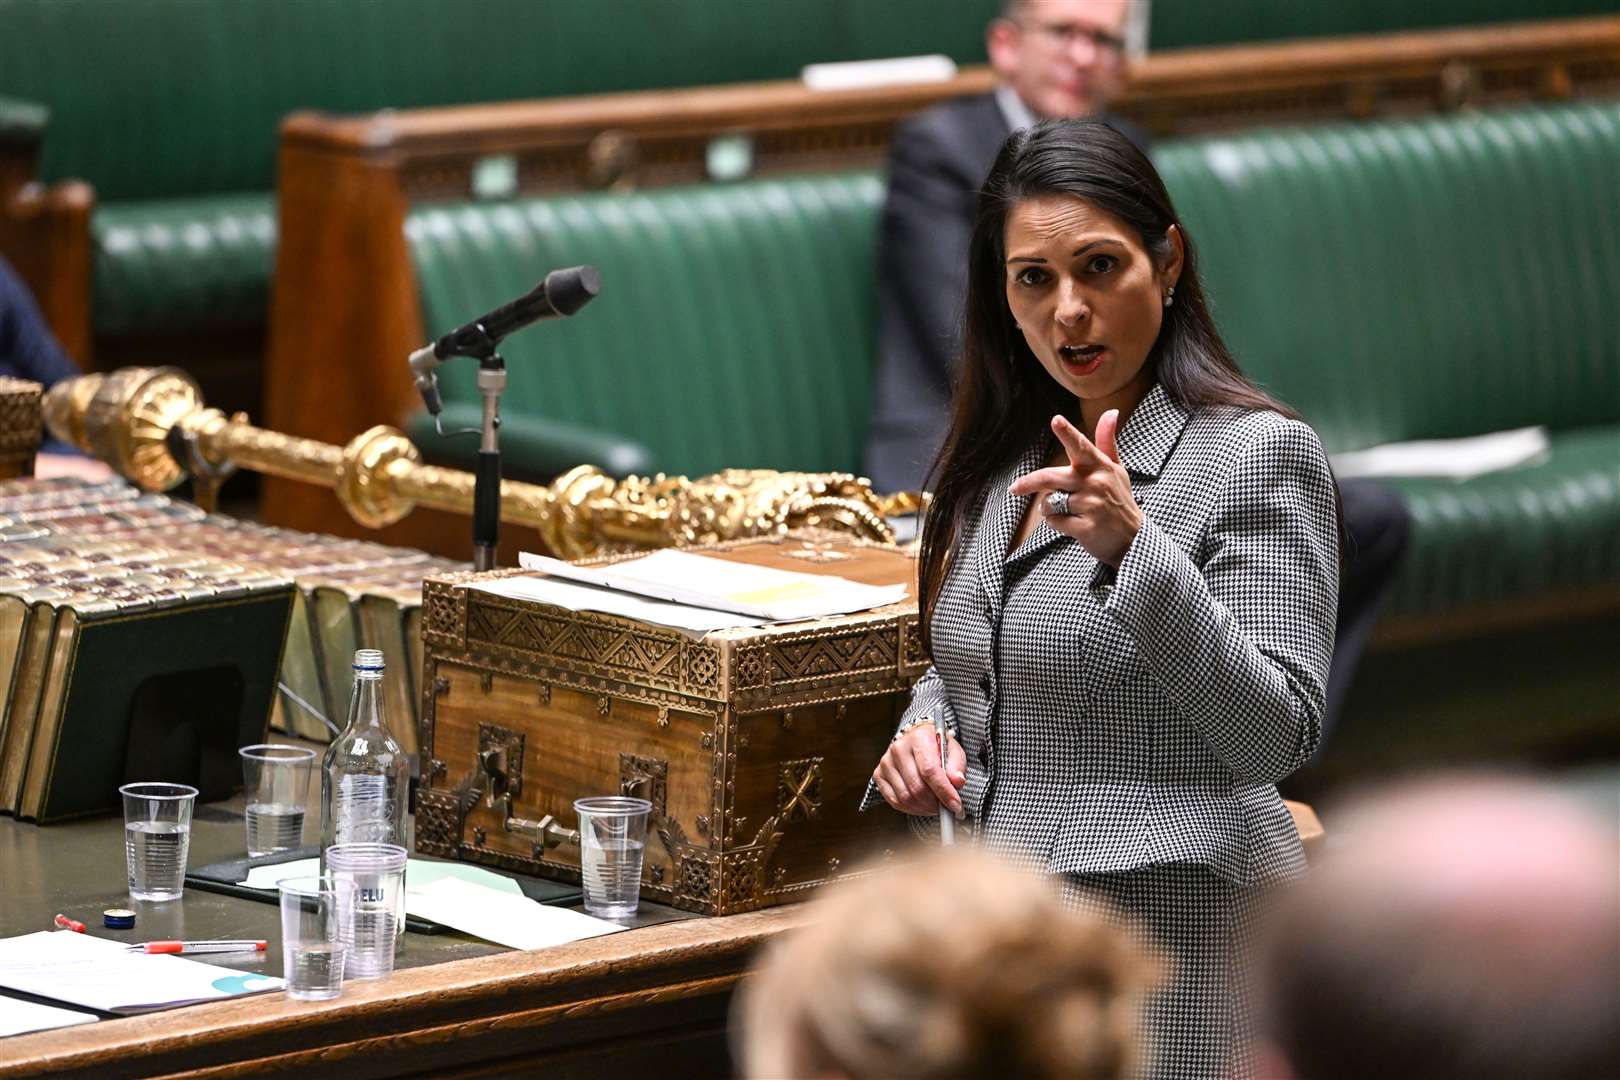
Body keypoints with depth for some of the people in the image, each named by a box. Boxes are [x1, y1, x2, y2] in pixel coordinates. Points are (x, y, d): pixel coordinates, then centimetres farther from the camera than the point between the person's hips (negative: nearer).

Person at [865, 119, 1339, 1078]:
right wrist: (921, 734, 2)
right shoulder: (1003, 460, 11)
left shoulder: (1259, 453, -11)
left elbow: (1276, 737, -18)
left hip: (1172, 936, -7)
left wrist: (1133, 550, -28)